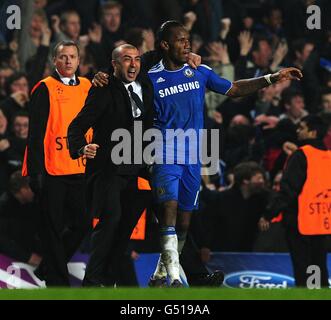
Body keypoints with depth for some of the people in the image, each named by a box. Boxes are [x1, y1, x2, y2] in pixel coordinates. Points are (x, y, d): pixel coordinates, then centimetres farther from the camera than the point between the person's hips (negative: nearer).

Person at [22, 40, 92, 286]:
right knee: (54, 227, -1)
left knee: (81, 223, 6)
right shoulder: (46, 89, -5)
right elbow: (36, 133, -8)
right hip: (51, 171, -5)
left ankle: (48, 268, 24)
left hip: (78, 170, 5)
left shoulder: (87, 88, 11)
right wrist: (36, 170, -13)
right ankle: (57, 280, 6)